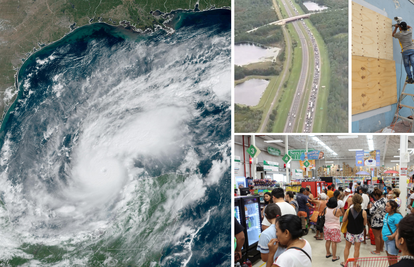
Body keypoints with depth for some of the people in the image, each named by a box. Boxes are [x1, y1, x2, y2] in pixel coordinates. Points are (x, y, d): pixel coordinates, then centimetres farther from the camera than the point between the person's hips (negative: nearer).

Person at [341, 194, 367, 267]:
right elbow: (364, 223, -8)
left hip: (350, 232, 1)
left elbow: (344, 220, -3)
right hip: (359, 233, -1)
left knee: (347, 247, 18)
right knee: (357, 249, 11)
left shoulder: (348, 210, -14)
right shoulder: (363, 212, -17)